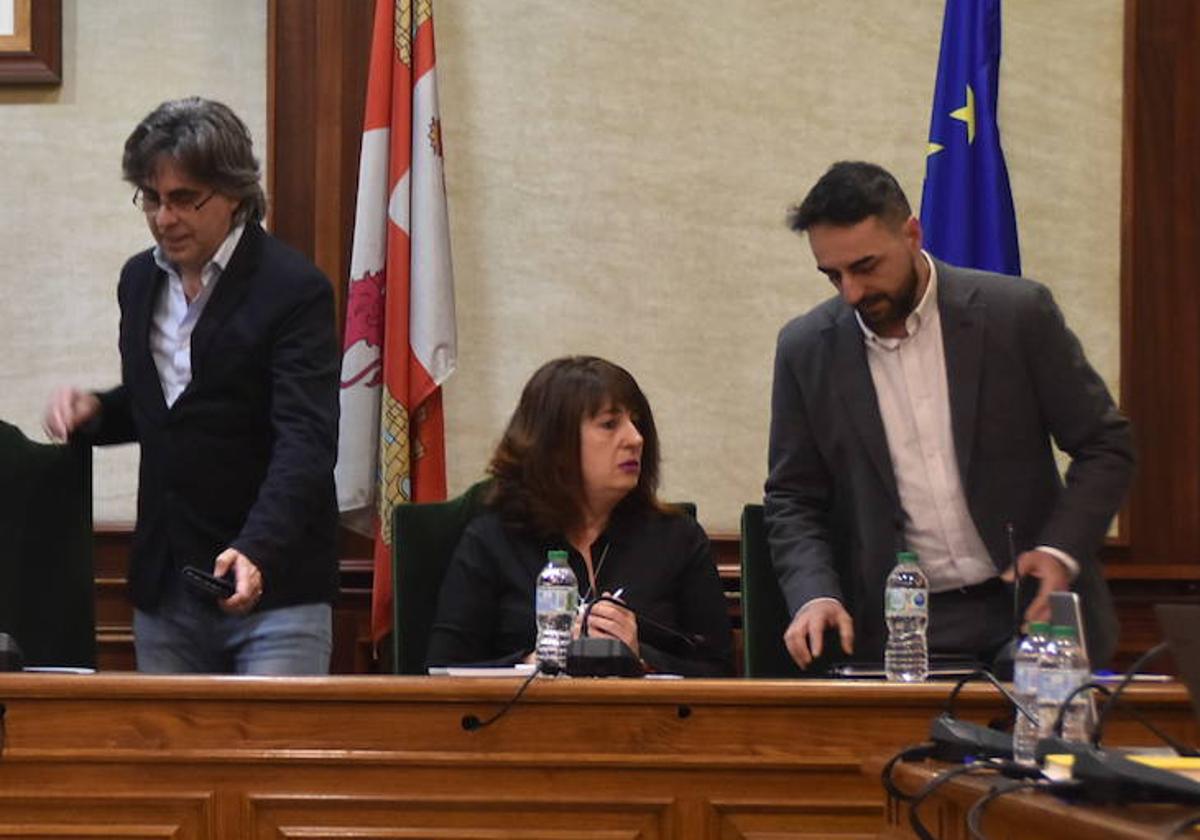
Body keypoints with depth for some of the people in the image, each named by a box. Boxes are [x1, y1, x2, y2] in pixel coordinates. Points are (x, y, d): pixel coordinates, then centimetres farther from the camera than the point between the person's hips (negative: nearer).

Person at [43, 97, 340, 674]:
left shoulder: (295, 289, -11)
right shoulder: (140, 280, 11)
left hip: (273, 586, -6)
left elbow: (306, 441, -19)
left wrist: (256, 551, -33)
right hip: (162, 587, 6)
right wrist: (92, 411, 3)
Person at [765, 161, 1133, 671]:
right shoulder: (806, 350, 2)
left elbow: (1105, 446, 2)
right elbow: (793, 500, 8)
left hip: (1030, 608, -1)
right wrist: (814, 595, -11)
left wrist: (1061, 551, -12)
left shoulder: (1018, 313, -4)